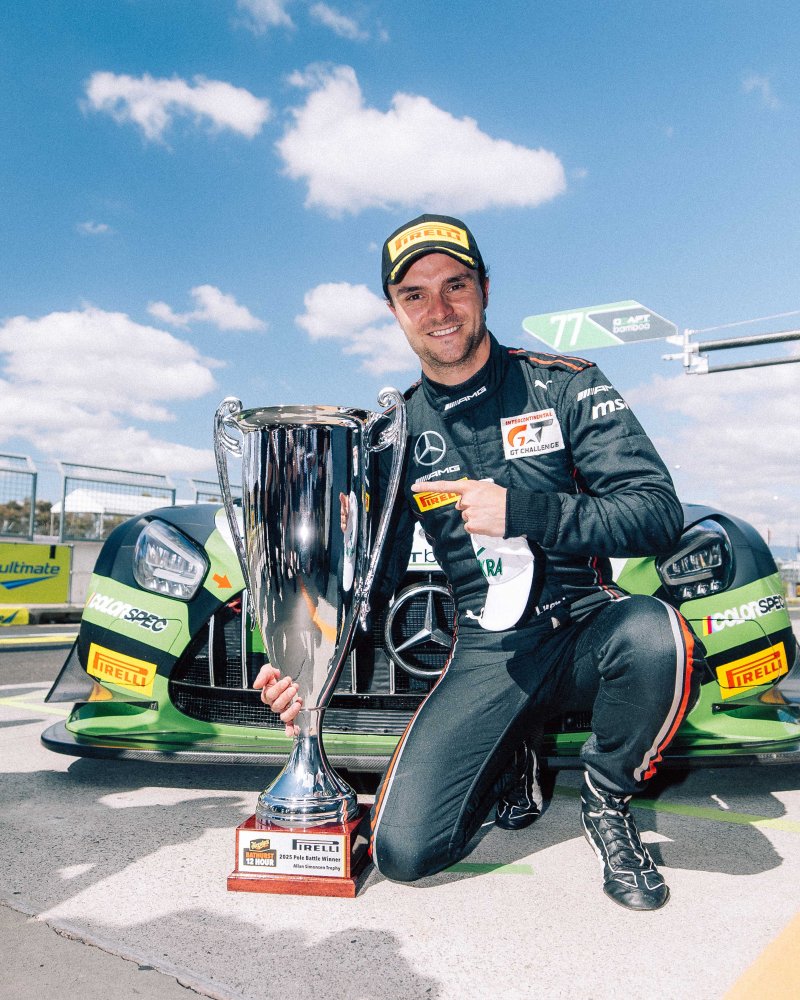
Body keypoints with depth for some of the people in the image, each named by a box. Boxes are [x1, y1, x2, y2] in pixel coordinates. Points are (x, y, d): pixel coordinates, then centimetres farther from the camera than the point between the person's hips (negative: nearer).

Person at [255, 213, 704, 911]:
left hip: (586, 624, -1)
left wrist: (519, 510, -22)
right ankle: (511, 760, 19)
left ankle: (607, 802, -5)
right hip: (486, 652, 2)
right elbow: (371, 575, 7)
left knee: (655, 636, -37)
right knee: (404, 850, -14)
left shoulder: (566, 385, -3)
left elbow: (659, 512, -11)